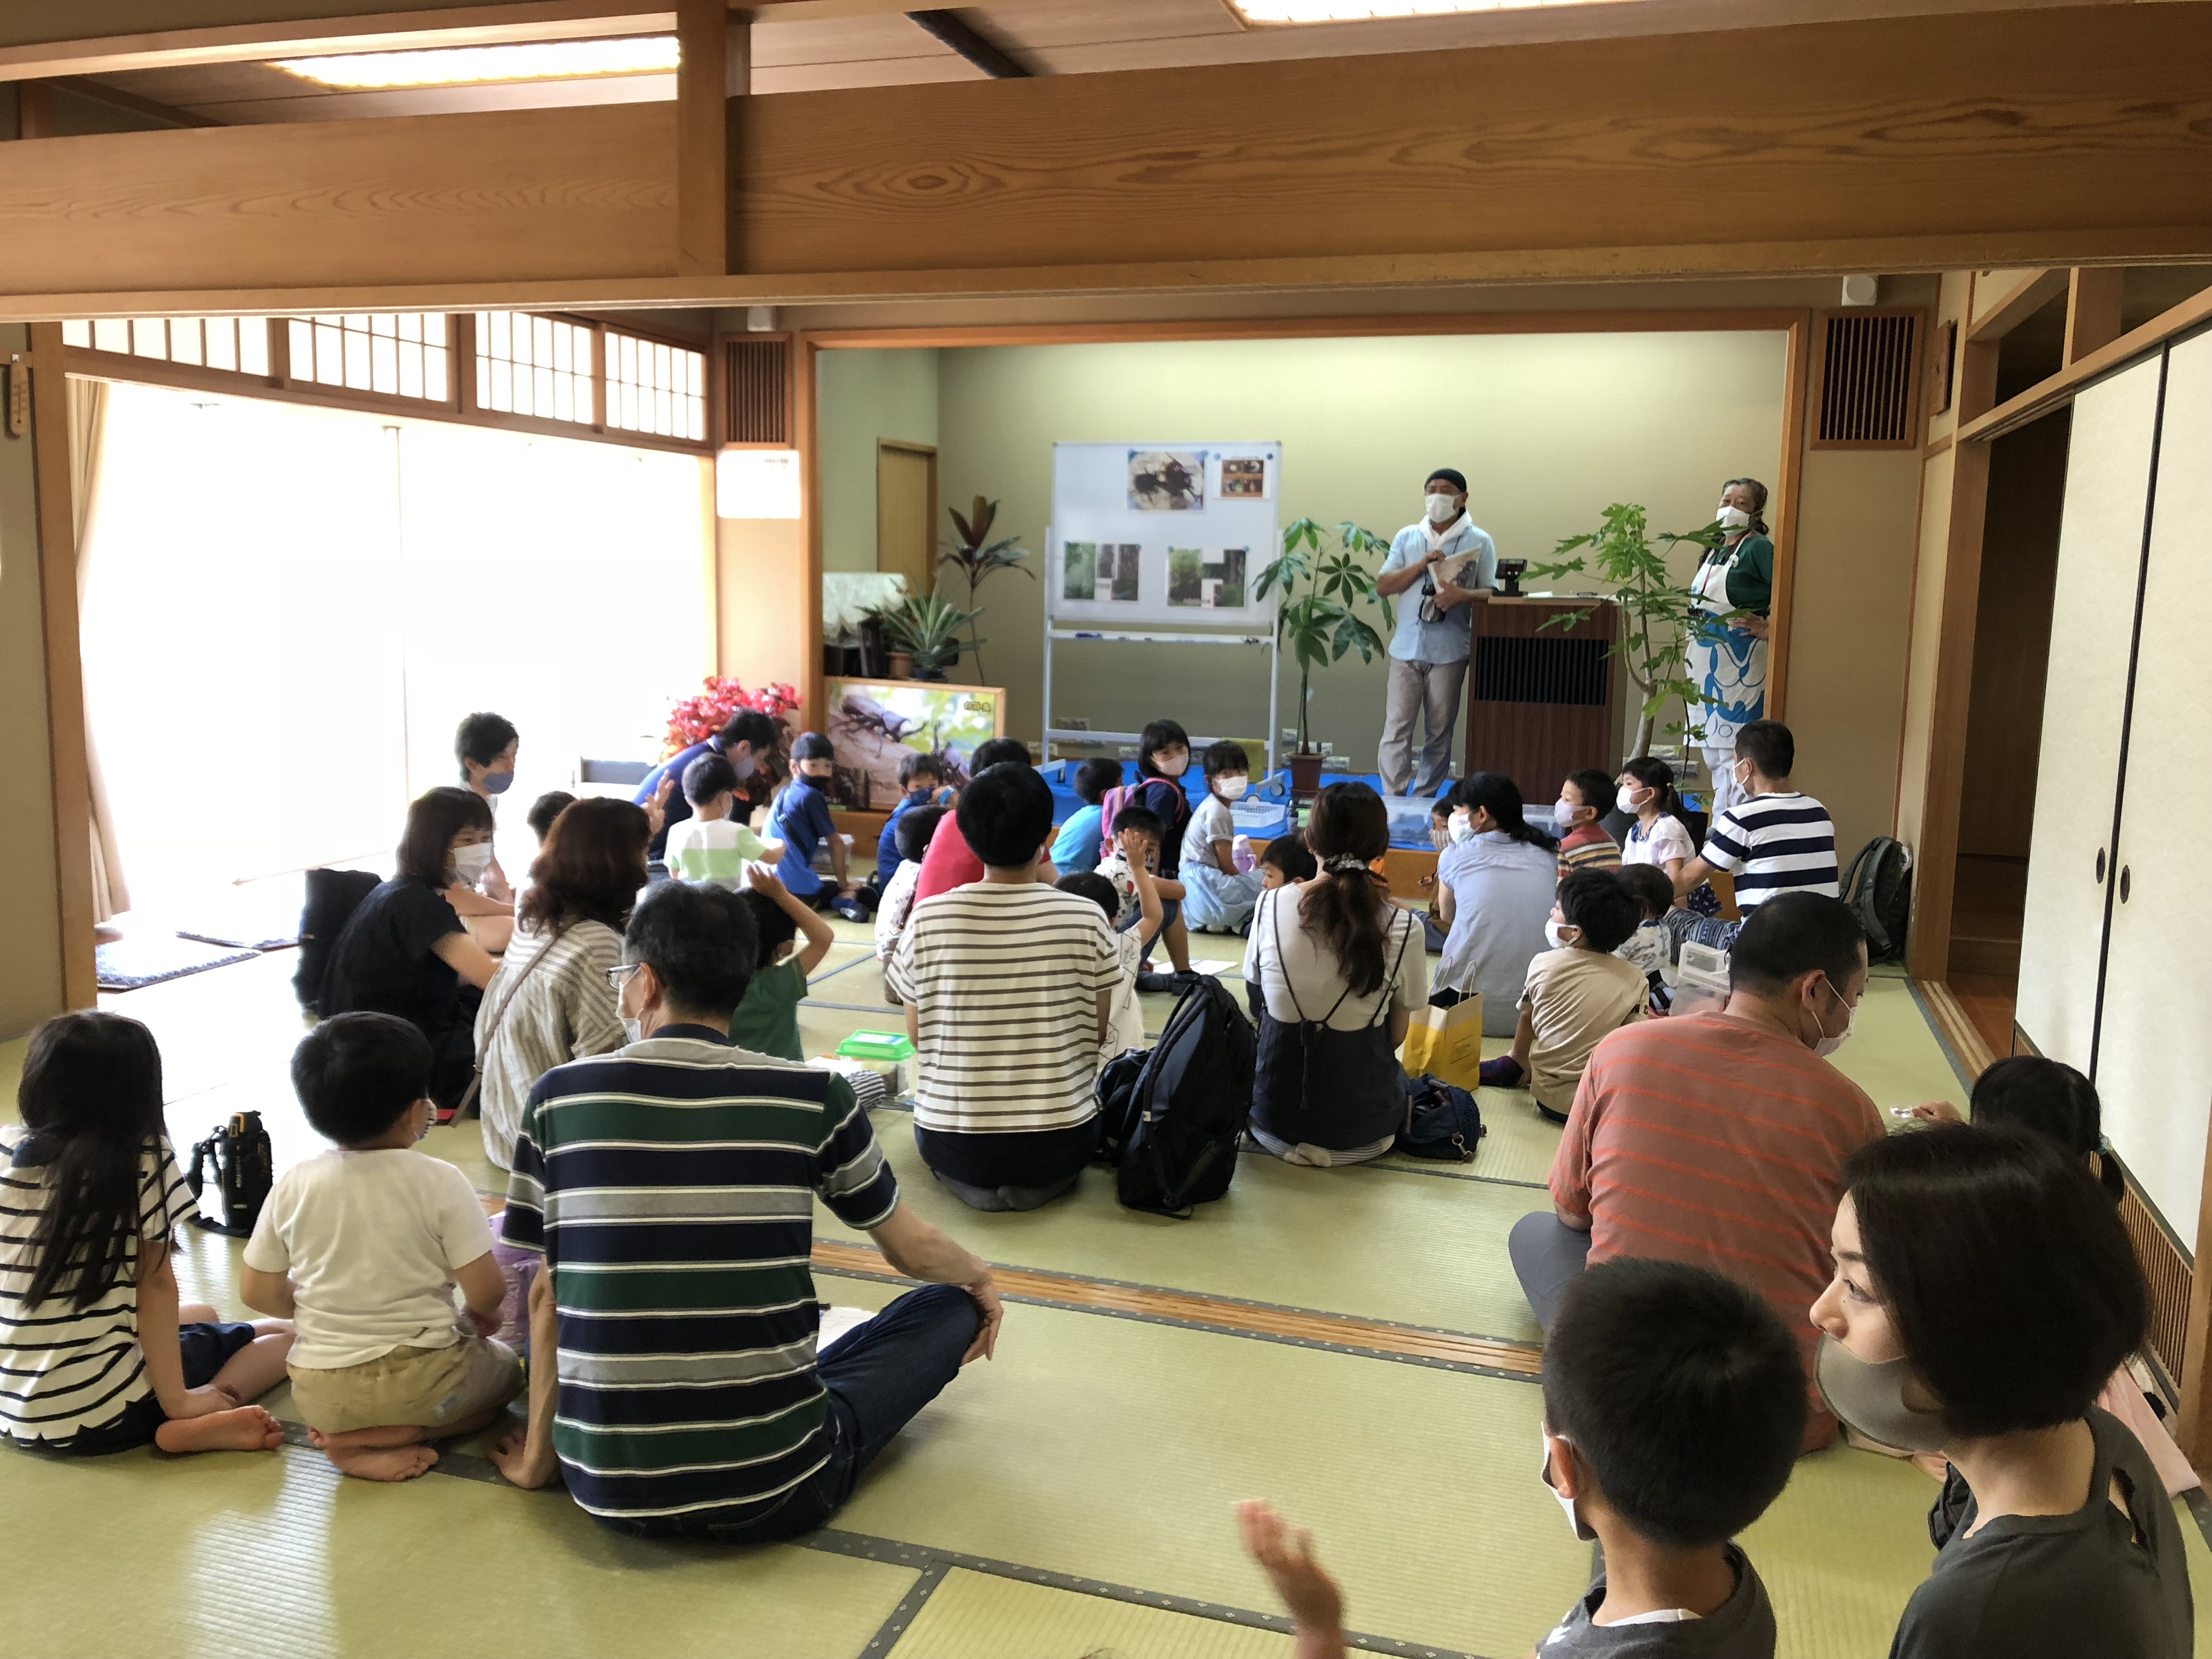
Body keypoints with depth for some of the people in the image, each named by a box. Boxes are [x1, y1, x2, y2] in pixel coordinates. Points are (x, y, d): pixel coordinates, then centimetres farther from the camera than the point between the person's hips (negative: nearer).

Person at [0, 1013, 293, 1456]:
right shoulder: (143, 1163, -15)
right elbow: (156, 1285, -14)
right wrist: (176, 1401, -11)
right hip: (104, 1414, -7)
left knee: (201, 1316, 32)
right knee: (281, 1334, 15)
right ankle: (197, 1429, -9)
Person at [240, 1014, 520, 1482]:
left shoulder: (292, 1186, -4)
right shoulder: (439, 1181, -14)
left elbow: (258, 1292, 3)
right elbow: (486, 1292, -13)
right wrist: (478, 1316, 11)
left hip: (320, 1396, 5)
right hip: (421, 1382, -4)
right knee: (505, 1366, 25)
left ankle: (346, 1431, 3)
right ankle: (376, 1439, 1)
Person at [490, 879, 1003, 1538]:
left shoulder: (560, 1095, -5)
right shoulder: (813, 1097, -8)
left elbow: (546, 1297, 3)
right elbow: (914, 1252, 7)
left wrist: (537, 1455, 16)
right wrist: (981, 1279, 29)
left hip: (609, 1493, 3)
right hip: (774, 1494, -3)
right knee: (948, 1305, 18)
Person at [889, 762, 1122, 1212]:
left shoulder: (927, 920, -10)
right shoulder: (1085, 919, -11)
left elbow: (917, 1034, 2)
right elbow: (1097, 1033, 0)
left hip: (951, 1145, 1)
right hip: (1059, 1144, 0)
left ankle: (973, 1182, 6)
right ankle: (1039, 1183, 6)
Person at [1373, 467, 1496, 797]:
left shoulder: (1479, 541, 3)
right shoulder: (1407, 537, 10)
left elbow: (1492, 593, 0)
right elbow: (1383, 586, 4)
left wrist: (1462, 595, -20)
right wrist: (1421, 565, -9)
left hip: (1450, 651, -1)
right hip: (1407, 648, 2)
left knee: (1440, 733, 5)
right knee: (1396, 728, -3)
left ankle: (1424, 801, 14)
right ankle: (1392, 800, -1)